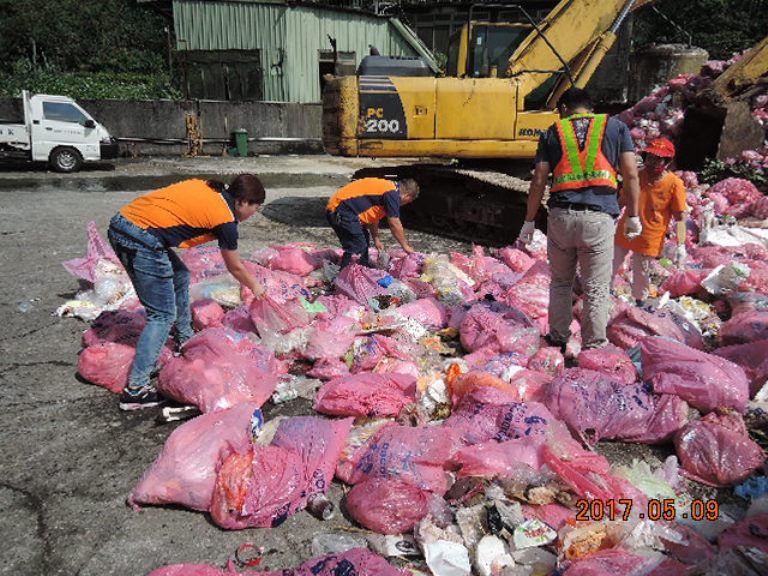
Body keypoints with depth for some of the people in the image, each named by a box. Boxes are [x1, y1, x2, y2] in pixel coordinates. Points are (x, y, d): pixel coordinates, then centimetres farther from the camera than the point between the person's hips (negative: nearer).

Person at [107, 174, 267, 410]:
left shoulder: (204, 187, 17)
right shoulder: (225, 219, -2)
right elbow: (235, 268, 11)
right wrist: (256, 288, 28)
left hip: (121, 222, 9)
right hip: (142, 241, -9)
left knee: (179, 275, 25)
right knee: (162, 316, 0)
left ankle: (185, 340, 39)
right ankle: (135, 390, 0)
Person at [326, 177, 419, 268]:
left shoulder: (385, 186, 18)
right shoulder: (392, 193, -11)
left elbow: (374, 216, 27)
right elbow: (395, 224, -8)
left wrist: (376, 239, 32)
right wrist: (405, 246, 3)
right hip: (341, 212, -11)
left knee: (364, 242, 20)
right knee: (356, 248, -12)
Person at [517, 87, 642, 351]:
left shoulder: (553, 132, 12)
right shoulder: (616, 127, 12)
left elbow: (538, 181, 5)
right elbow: (631, 175, 4)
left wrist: (529, 221, 11)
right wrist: (633, 216, 11)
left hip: (561, 215, 1)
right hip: (599, 218, -1)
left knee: (561, 282, 17)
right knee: (596, 288, 5)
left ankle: (558, 338, 25)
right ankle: (594, 347, 9)